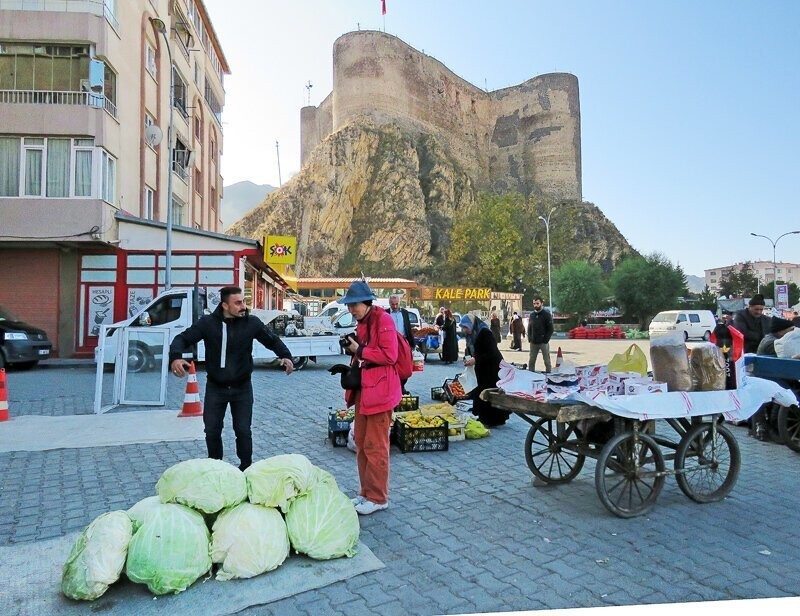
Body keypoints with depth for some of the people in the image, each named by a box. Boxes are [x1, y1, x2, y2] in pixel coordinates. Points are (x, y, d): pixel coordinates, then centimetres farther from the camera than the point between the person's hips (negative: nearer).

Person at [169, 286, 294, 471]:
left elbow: (272, 340, 3)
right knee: (212, 431, 9)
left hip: (242, 388, -1)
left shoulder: (252, 323, -8)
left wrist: (285, 356, -15)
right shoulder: (208, 323, -9)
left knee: (243, 431, 2)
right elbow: (183, 339, -7)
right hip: (215, 388, 1)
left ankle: (246, 467, 23)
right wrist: (175, 357, -28)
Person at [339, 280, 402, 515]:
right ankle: (366, 492, 28)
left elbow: (389, 355, -19)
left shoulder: (383, 319, -13)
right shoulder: (362, 322, 15)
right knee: (361, 443, 15)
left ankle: (378, 498, 13)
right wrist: (353, 349, 8)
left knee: (375, 447, -1)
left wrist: (360, 350, -14)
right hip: (363, 389, 9)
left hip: (379, 390, -9)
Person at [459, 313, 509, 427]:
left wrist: (476, 360, -25)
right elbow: (470, 350, 16)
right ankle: (483, 418, 20)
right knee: (479, 392, 9)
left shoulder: (485, 333, -20)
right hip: (481, 369, 8)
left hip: (493, 368, -8)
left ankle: (493, 420, 5)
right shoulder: (470, 335, 6)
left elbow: (492, 353, -23)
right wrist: (466, 359, -6)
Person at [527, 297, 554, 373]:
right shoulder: (532, 315, 13)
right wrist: (529, 339, 5)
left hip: (543, 342, -5)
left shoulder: (546, 314, -3)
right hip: (533, 343, 5)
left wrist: (546, 340, -13)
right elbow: (529, 328, 17)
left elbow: (550, 329, -6)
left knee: (547, 360, 1)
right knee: (531, 360, 6)